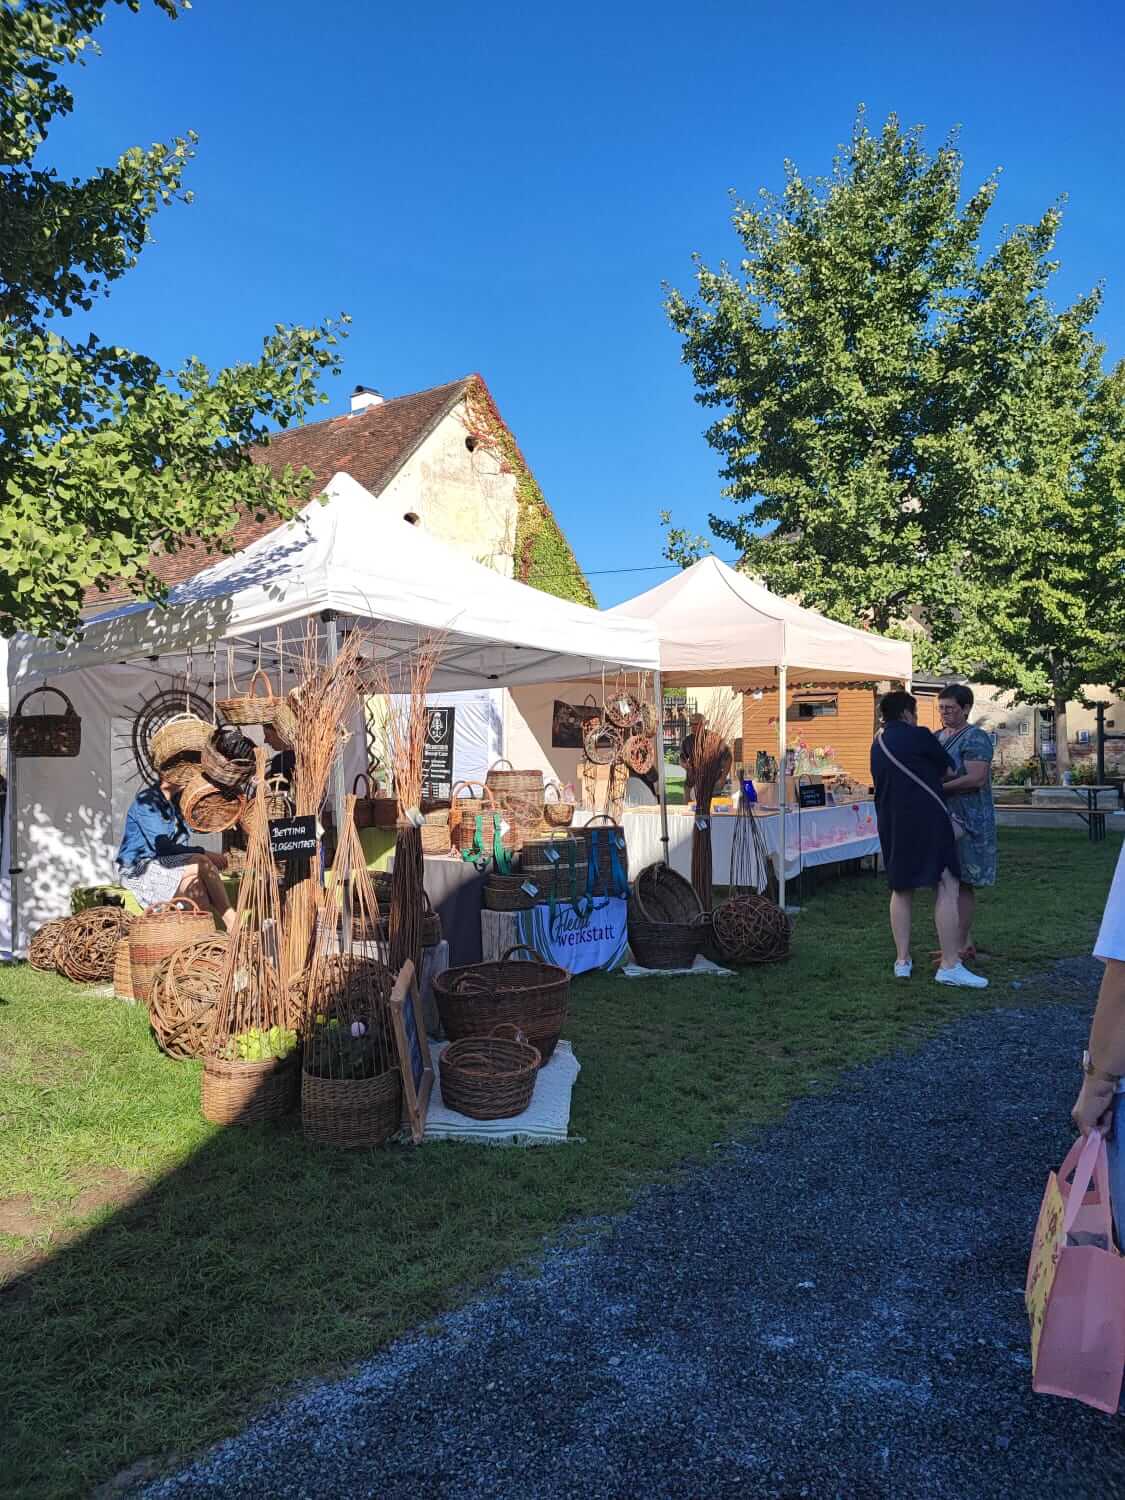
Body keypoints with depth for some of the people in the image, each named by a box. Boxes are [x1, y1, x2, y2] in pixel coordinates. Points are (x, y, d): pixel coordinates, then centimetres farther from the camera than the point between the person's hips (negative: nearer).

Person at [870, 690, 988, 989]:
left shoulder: (878, 743, 15)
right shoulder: (918, 737, -6)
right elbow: (949, 771, 4)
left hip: (890, 823, 8)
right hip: (926, 818, -7)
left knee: (901, 889, 14)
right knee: (947, 887, -5)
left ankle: (902, 961, 14)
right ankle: (949, 965, -7)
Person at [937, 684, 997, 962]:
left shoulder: (975, 738, -9)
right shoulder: (937, 738, 16)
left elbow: (977, 779, -20)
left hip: (968, 821, -8)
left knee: (961, 884, -6)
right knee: (956, 884, 11)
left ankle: (960, 948, -1)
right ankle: (967, 943, 19)